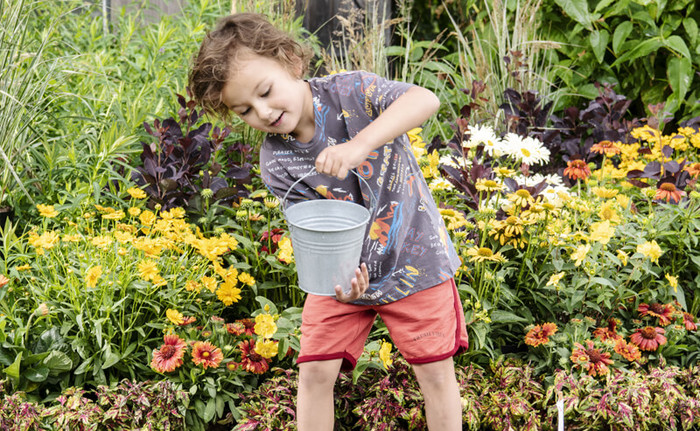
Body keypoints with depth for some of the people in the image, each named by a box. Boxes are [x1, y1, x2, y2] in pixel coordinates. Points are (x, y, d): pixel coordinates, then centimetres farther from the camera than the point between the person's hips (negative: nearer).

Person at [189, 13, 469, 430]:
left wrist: (359, 144, -47)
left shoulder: (351, 92, -20)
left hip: (414, 257, -2)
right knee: (315, 371, 0)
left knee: (436, 373, 2)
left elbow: (426, 100, -36)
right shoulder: (275, 164, -13)